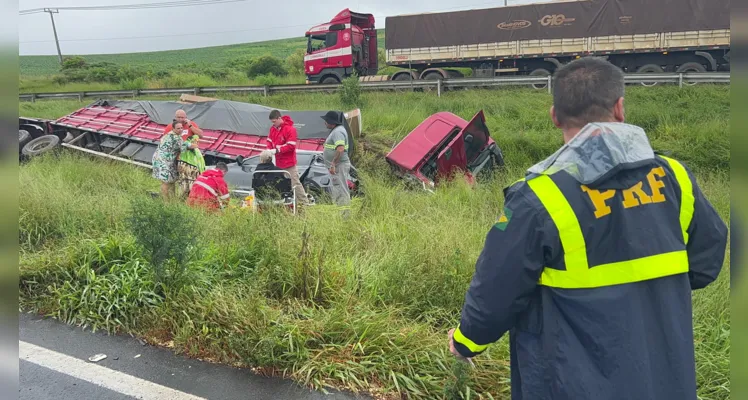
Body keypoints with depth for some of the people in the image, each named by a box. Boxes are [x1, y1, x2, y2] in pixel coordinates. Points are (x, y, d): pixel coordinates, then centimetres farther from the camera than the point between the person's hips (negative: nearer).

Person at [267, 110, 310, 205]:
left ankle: (305, 203, 4)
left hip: (289, 163, -7)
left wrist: (277, 150, -22)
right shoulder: (273, 128, 7)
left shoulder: (290, 129, -15)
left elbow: (291, 146, -19)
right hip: (278, 163, 7)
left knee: (295, 183, -3)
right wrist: (269, 150, -8)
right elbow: (270, 141, 14)